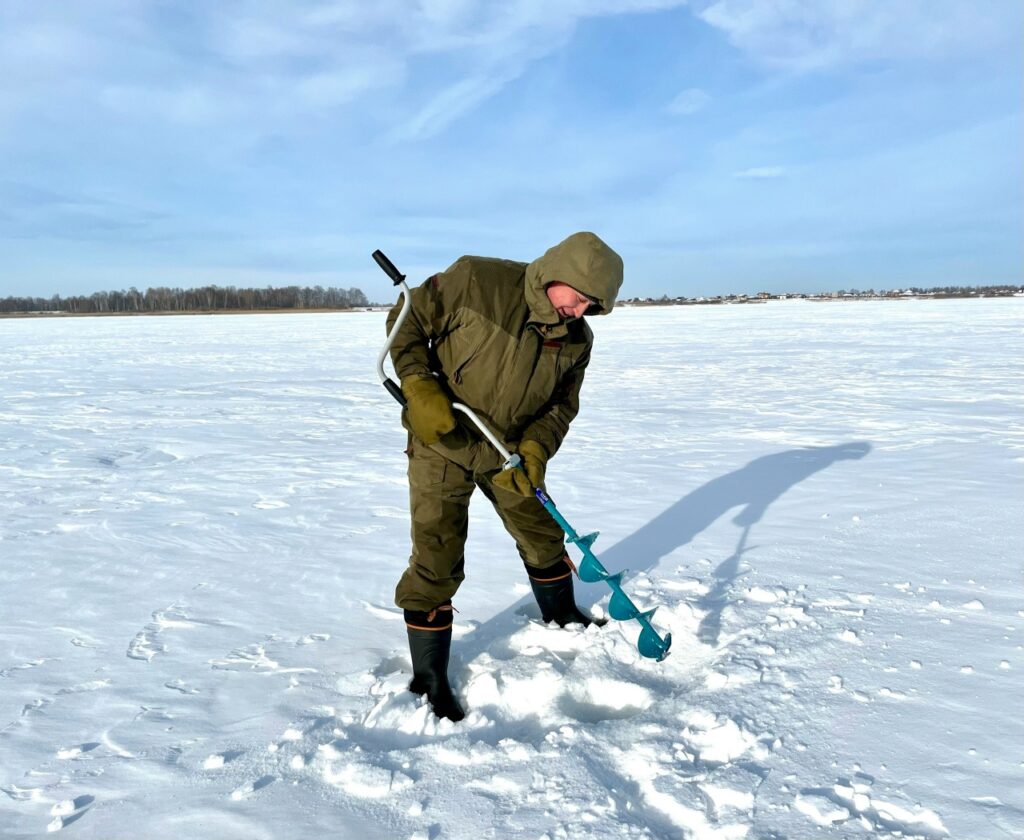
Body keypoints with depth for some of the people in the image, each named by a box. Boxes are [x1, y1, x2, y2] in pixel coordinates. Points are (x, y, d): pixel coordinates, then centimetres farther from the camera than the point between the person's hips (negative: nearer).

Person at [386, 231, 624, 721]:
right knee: (437, 561, -5)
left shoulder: (576, 340, -6)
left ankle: (562, 616, 48)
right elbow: (407, 321, -12)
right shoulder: (476, 280, -21)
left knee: (543, 536, 19)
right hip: (441, 443, -5)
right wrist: (420, 388, -24)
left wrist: (534, 449, -16)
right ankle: (429, 678, 13)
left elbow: (562, 405, 2)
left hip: (510, 449, 5)